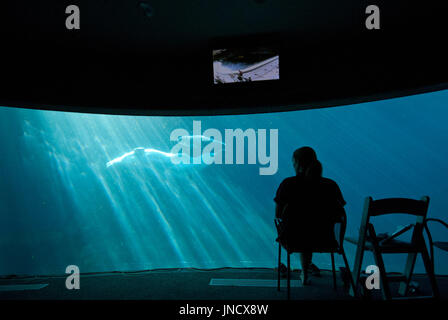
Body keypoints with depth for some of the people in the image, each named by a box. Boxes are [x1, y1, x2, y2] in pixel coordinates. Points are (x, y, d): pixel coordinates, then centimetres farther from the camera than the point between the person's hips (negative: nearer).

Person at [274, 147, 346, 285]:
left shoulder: (288, 184, -12)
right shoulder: (331, 185, -6)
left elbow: (278, 215, -5)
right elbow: (340, 215, 2)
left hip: (292, 239, -1)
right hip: (324, 240, 2)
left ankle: (305, 273, 54)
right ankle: (305, 272, 57)